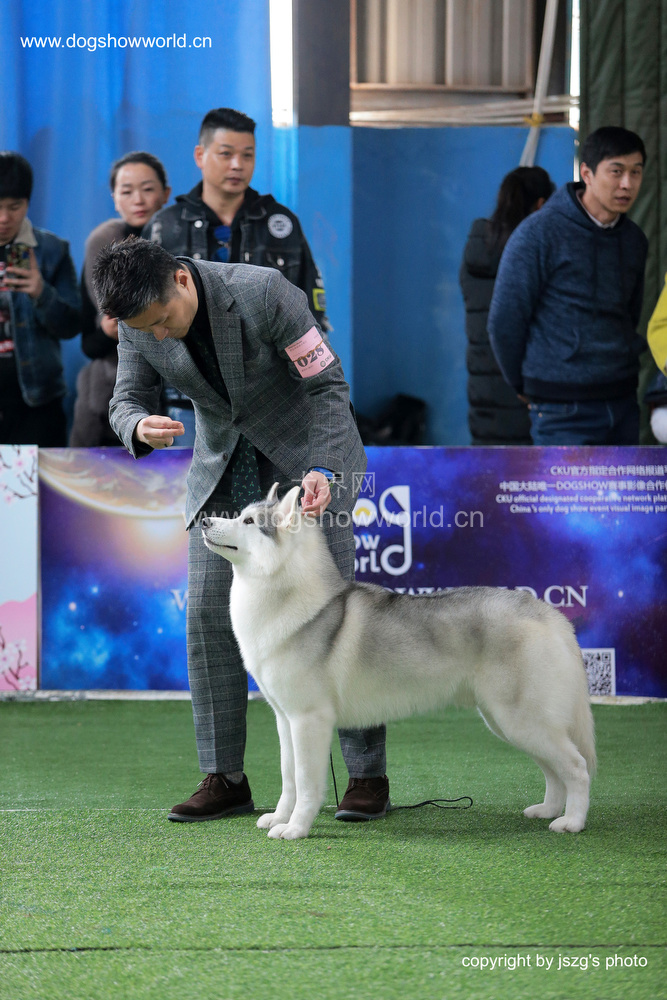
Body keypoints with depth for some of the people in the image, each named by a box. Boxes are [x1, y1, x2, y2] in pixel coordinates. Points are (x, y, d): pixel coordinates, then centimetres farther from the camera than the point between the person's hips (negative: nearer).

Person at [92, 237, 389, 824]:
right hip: (222, 465, 5)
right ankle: (224, 778, 2)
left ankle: (369, 775, -1)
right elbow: (127, 400, -4)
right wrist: (140, 426, -30)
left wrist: (323, 471, -35)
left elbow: (329, 384, -22)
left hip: (307, 455, -5)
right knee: (207, 614, -4)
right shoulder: (138, 323, -14)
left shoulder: (263, 291, -28)